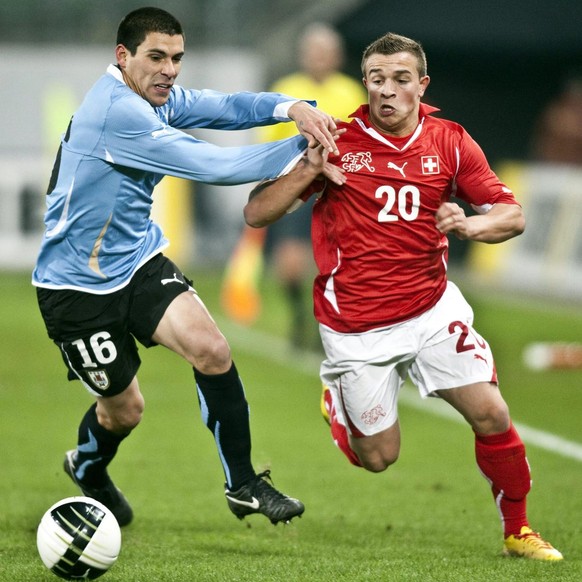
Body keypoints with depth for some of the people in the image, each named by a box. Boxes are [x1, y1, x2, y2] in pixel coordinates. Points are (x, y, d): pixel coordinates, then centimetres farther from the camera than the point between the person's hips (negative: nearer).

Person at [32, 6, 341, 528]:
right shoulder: (116, 110, -27)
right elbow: (214, 166, -26)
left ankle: (243, 484, -4)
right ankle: (88, 468, 41)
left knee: (212, 350, -16)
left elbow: (225, 107, -5)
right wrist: (301, 148, -21)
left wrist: (291, 108, -26)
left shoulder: (157, 97, 3)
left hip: (139, 260, 7)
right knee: (125, 409, 6)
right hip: (77, 284, -7)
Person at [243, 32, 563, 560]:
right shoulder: (336, 141, -8)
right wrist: (307, 171, -24)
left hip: (432, 308, 2)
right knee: (377, 457, 3)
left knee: (492, 416, -10)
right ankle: (337, 397, 37)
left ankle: (517, 531, 12)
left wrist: (469, 225, -21)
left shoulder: (450, 141, -1)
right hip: (356, 326, -2)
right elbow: (256, 214, -7)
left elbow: (511, 215, 1)